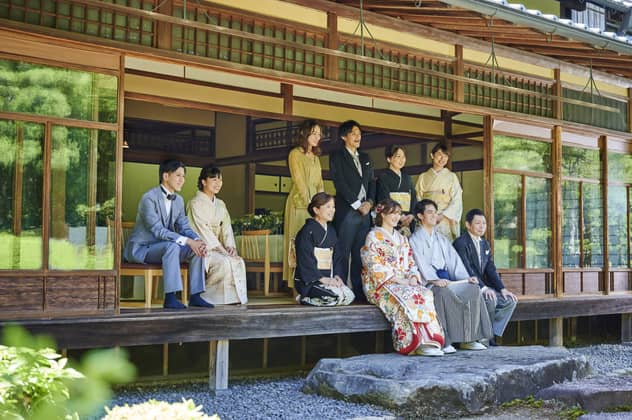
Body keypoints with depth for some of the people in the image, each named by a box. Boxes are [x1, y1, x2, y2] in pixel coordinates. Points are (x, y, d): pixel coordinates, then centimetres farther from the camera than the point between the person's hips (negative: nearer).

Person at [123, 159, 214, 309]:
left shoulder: (179, 200, 9)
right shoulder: (149, 198, -18)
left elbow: (184, 227, 6)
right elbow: (157, 230, -26)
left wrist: (197, 240, -17)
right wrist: (187, 241, -33)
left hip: (165, 247, 8)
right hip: (141, 248, -8)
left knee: (197, 248, -11)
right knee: (172, 246, -35)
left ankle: (195, 296, -11)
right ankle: (170, 297, -35)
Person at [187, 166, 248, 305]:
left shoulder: (220, 204, 18)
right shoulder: (195, 203, -6)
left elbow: (226, 228, 11)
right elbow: (202, 230, -14)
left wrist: (230, 246, -9)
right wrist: (221, 249, -20)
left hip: (216, 248, 7)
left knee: (239, 262, -20)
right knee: (224, 262, -31)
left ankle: (238, 296, -15)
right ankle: (205, 295, -16)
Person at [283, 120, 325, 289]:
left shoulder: (315, 157, 21)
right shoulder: (295, 154, -3)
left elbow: (319, 182, 16)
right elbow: (299, 181, -10)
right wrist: (310, 203, -14)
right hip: (299, 203, -7)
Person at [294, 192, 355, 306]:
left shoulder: (331, 231, 16)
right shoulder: (307, 232, -8)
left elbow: (336, 257, 16)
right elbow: (305, 260, -14)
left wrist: (337, 276, -2)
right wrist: (322, 278, -19)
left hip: (329, 279, 8)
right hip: (309, 281, -8)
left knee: (349, 296, -14)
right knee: (337, 296, -27)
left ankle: (309, 298, 1)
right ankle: (304, 298, -4)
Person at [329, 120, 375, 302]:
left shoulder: (365, 158, 21)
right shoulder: (337, 156, 2)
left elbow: (371, 182, 19)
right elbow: (339, 182, -7)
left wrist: (369, 202, 0)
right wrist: (357, 204, -11)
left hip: (365, 212, 6)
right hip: (346, 212, -6)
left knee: (361, 254, 5)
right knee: (343, 254, -6)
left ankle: (360, 292, 7)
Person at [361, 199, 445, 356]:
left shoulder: (401, 238, 23)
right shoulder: (373, 236, 2)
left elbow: (410, 263, 18)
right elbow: (375, 267, -8)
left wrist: (413, 277, -4)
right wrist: (397, 279, -16)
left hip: (404, 282, 5)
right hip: (382, 284, -5)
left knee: (426, 294, -26)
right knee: (406, 297, -35)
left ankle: (429, 340, -34)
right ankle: (417, 343, -36)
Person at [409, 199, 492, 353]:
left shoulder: (441, 239, 26)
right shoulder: (415, 239, 5)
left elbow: (454, 260, 15)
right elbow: (421, 264, -10)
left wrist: (466, 277, -2)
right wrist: (434, 280, -27)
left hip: (446, 278, 6)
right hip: (427, 281, -6)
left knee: (473, 289, -18)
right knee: (443, 292, -37)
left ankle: (468, 339, -18)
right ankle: (444, 341, -33)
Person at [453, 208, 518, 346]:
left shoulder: (485, 244, 16)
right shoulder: (460, 243, -11)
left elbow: (491, 269, 10)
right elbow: (466, 269, -22)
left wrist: (502, 289, -3)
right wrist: (483, 288, -30)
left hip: (482, 287, 9)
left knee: (510, 300, -5)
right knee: (490, 299, -32)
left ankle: (492, 335, -3)